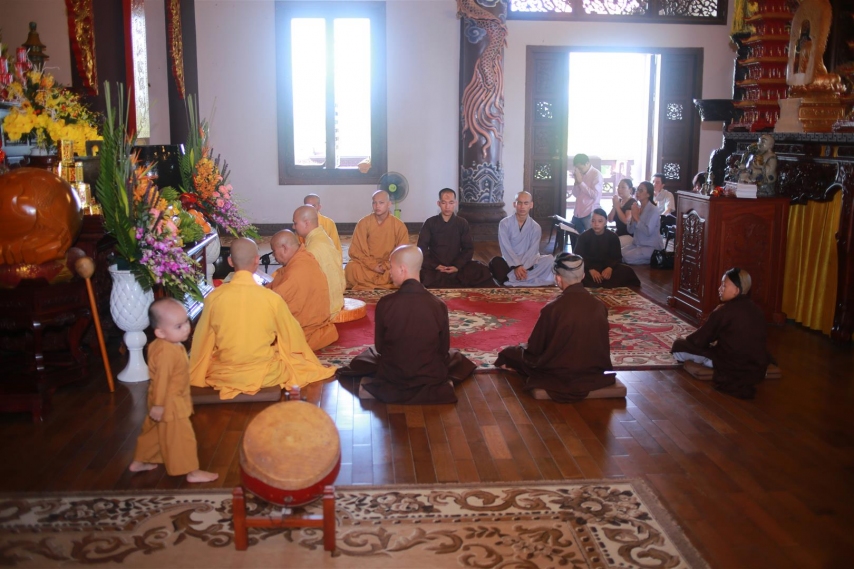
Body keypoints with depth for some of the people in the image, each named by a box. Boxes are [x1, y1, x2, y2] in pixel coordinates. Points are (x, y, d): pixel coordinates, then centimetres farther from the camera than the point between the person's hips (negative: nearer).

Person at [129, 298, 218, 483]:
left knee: (153, 430, 24)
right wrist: (158, 404, -23)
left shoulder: (166, 344, 1)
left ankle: (139, 461, 40)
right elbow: (161, 380, -28)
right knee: (180, 436, 1)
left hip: (171, 401, 10)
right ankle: (192, 472, 12)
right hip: (169, 404, -10)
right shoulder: (167, 352, -31)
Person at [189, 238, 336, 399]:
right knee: (301, 362, 25)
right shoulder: (272, 298, -14)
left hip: (222, 375, 1)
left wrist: (195, 374, 21)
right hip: (266, 375, -1)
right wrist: (314, 365, 18)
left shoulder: (214, 298, -10)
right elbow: (293, 337, 0)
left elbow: (202, 343, 2)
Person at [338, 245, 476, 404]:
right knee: (454, 356, 32)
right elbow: (444, 348, -4)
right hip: (431, 376, -2)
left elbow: (379, 346, -4)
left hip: (392, 376, 2)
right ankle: (438, 385, 8)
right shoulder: (438, 305, -15)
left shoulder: (385, 303, -17)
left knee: (369, 354, 34)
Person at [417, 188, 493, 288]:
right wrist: (435, 266, -15)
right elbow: (422, 248, -2)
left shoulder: (462, 223, 6)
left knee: (483, 272, -24)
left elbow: (468, 248, 3)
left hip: (457, 267, 1)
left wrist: (457, 266, -13)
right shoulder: (430, 223, 3)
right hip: (434, 267, 0)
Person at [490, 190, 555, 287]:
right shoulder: (504, 223, -3)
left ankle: (510, 279, -33)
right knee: (495, 262, -32)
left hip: (527, 264, 2)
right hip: (509, 263, -2)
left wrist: (522, 268, -27)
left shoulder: (536, 227, 1)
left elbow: (532, 251, -10)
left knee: (550, 260, -26)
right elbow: (506, 248, -13)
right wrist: (517, 266, -27)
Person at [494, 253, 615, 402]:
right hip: (595, 373, 4)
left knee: (509, 353, 17)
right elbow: (602, 346, 7)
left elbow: (534, 350, -11)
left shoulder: (552, 309, -23)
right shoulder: (599, 306, -9)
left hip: (561, 376, -4)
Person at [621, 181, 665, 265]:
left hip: (651, 247, -7)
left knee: (627, 257, -23)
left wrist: (637, 218, -17)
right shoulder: (637, 207, 8)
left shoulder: (653, 210, -14)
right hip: (637, 244, 7)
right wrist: (633, 217, -10)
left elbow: (648, 231, -25)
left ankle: (652, 260, -3)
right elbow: (630, 231, 7)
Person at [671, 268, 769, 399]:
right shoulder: (756, 309, 6)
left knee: (679, 346, -3)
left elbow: (700, 339, -7)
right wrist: (715, 342, 27)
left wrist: (684, 340, 14)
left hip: (735, 368, -7)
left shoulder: (724, 311, -15)